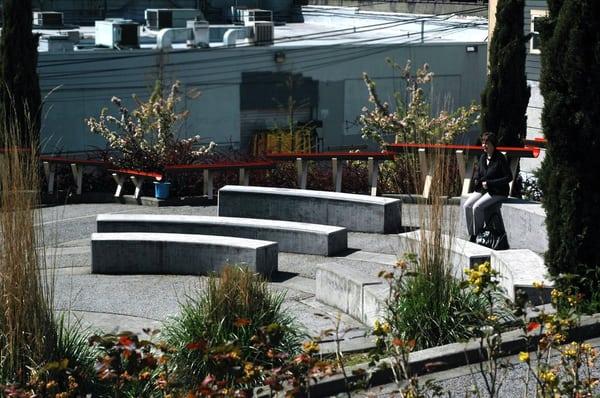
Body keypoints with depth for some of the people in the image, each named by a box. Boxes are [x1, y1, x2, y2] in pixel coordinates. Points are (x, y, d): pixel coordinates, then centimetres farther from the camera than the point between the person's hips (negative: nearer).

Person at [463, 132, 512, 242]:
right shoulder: (483, 157, 9)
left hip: (497, 192, -7)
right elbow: (478, 171, 25)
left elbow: (509, 177, -14)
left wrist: (489, 183, -18)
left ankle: (478, 235, -11)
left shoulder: (500, 158, -13)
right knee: (467, 206, -15)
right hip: (482, 189, 7)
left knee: (477, 207, -27)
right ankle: (471, 235, -9)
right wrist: (476, 179, -1)